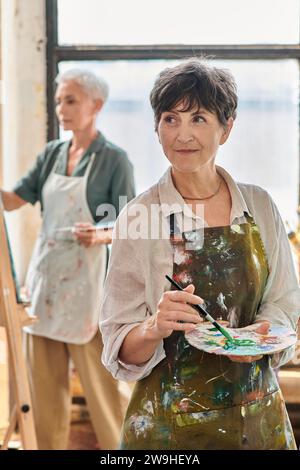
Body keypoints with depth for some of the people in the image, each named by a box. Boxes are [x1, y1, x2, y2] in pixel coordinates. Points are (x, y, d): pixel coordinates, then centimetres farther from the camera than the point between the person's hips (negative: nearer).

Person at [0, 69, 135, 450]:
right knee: (45, 383, 10)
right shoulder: (51, 154, 9)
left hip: (85, 281, -5)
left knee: (98, 382, 1)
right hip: (44, 275, 6)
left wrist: (100, 235, -26)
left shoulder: (114, 160, -6)